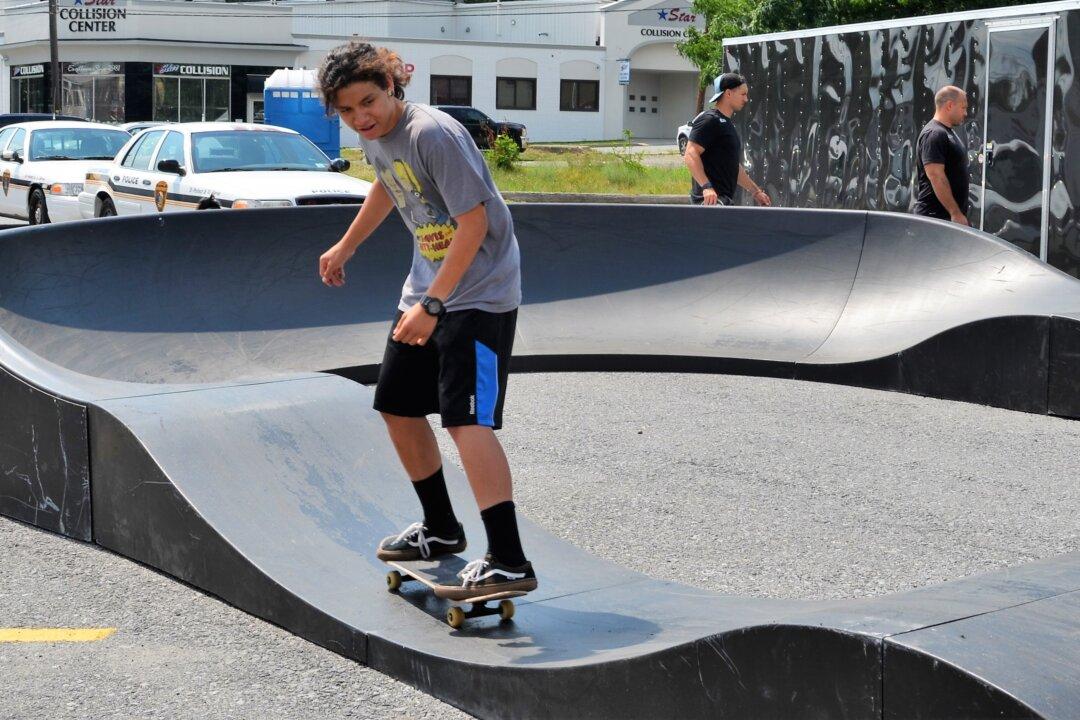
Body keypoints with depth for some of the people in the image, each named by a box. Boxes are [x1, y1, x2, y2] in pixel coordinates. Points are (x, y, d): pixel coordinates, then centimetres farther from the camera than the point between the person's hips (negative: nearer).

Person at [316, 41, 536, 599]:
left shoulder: (434, 134, -22)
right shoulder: (374, 136, 5)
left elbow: (474, 223, -24)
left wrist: (431, 305, -25)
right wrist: (344, 248, 36)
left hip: (479, 293, -9)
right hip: (424, 288, 10)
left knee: (465, 419, -20)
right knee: (397, 407, 14)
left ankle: (509, 563, -20)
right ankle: (441, 530, 30)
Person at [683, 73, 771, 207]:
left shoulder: (727, 124, 22)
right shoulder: (710, 120, -10)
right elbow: (690, 155, -20)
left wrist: (756, 191, 31)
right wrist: (706, 186, -31)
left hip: (725, 199, 11)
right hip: (710, 199, -11)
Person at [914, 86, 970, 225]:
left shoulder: (949, 132, 19)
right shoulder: (934, 134, -14)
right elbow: (936, 177, -22)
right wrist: (956, 213, -24)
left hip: (951, 216, 10)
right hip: (937, 217, -10)